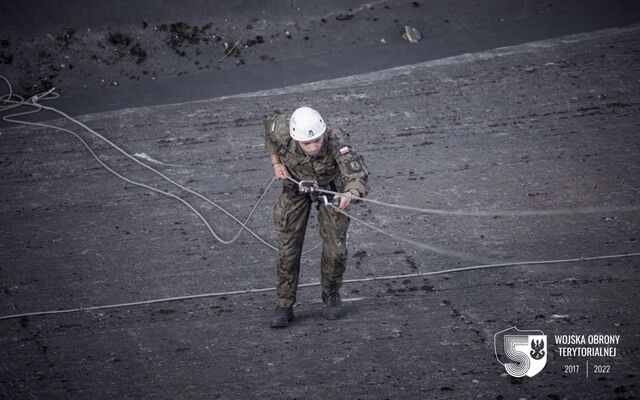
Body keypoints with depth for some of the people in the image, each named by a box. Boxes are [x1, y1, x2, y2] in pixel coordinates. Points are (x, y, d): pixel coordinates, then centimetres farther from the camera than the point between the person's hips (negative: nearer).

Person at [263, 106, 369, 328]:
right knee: (288, 249, -3)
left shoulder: (336, 142, -42)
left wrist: (350, 195, -74)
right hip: (296, 185, 1)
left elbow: (357, 176, -53)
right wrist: (276, 163, -11)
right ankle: (284, 306, 11)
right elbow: (271, 121, -9)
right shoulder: (284, 133, -35)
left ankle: (331, 297, 23)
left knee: (335, 248, -2)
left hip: (330, 186, -1)